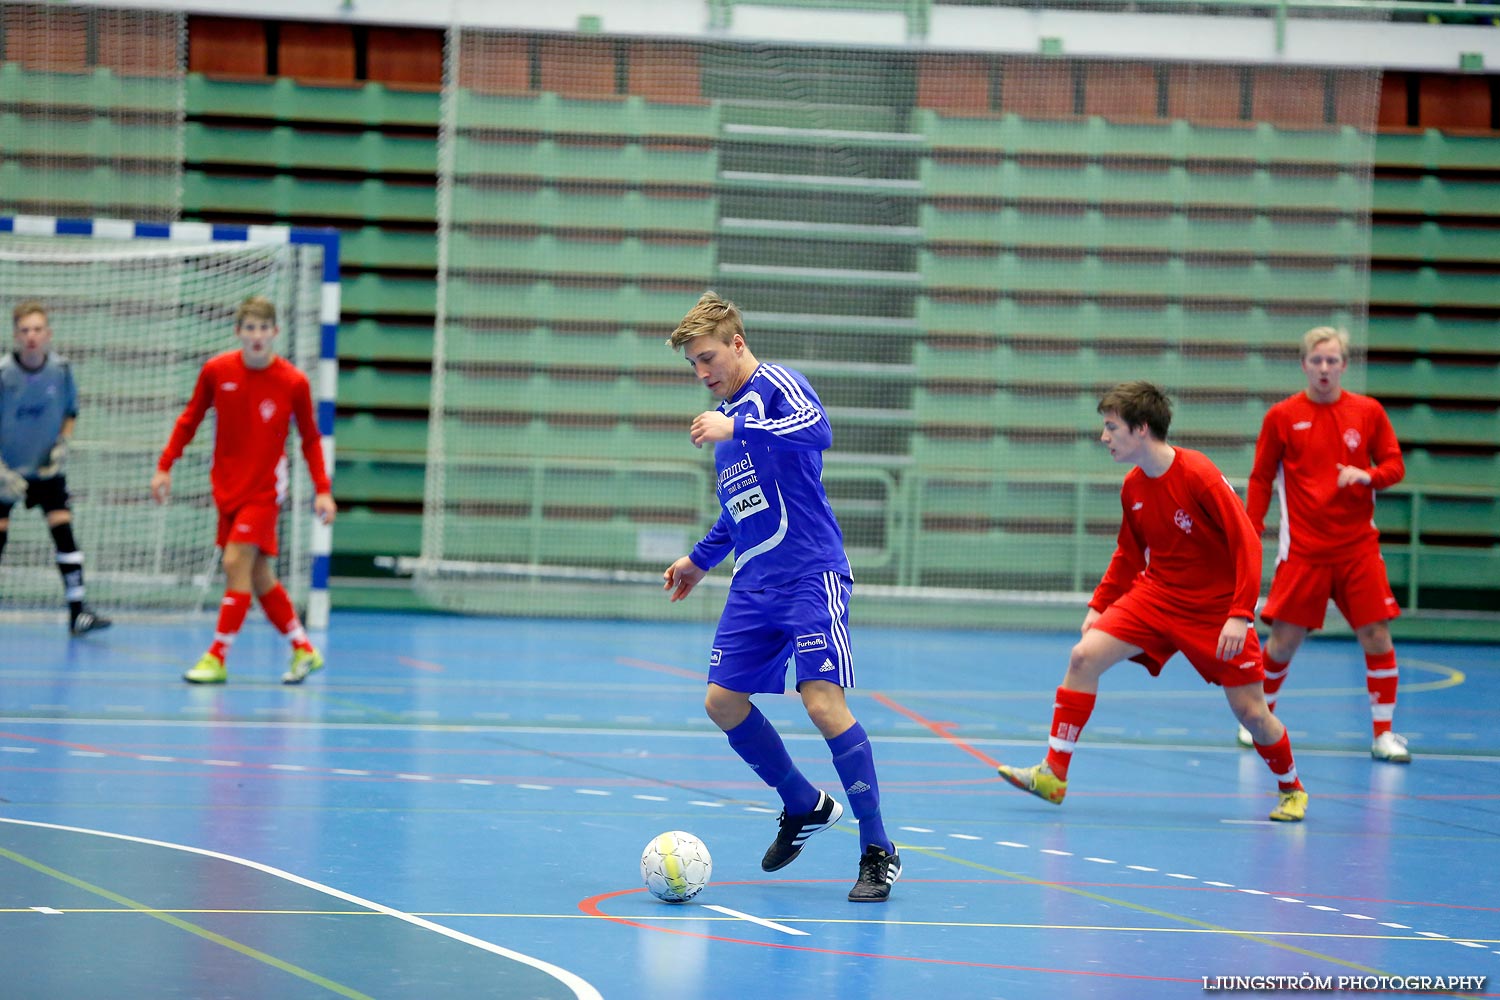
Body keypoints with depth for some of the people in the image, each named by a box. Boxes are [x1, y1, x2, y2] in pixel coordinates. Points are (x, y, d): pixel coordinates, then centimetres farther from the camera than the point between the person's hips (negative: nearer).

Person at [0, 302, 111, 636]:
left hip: (47, 469, 2)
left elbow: (70, 412, 11)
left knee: (63, 530, -8)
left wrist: (62, 446, -5)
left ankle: (77, 611, -7)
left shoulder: (61, 368, -6)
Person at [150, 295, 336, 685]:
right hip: (227, 487, 4)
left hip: (264, 488, -4)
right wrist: (165, 466, 2)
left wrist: (322, 489, -7)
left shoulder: (293, 382, -11)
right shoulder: (216, 371, -6)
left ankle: (217, 658, -11)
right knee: (258, 576, 8)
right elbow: (190, 419, 7)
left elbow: (310, 439, 0)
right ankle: (303, 649, 21)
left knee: (237, 562, -15)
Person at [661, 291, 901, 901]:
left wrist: (737, 429, -28)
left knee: (823, 702, -17)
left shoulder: (776, 385, -5)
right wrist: (700, 560, 32)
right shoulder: (727, 412, 20)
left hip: (810, 575, -9)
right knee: (723, 701, 4)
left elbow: (817, 429, -28)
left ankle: (879, 851, -9)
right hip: (753, 586, 9)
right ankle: (804, 806, 25)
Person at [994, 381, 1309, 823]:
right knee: (1084, 656, -12)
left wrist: (1240, 615, -28)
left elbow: (1247, 542, -22)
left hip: (1215, 609, -6)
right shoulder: (1133, 487, 0)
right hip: (1156, 596, 6)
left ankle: (1291, 788, 22)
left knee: (1250, 711, -7)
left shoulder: (1199, 476, -21)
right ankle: (1054, 773, -7)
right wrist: (1099, 605, 10)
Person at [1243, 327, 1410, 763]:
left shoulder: (1369, 412, 3)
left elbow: (1395, 465, 6)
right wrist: (1251, 533, -2)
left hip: (1358, 546, 1)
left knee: (1376, 634, -6)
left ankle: (1383, 733, 2)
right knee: (1285, 638, -1)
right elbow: (1261, 479, 4)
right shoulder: (1281, 416, 0)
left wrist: (1366, 474, -15)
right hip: (1303, 548, -1)